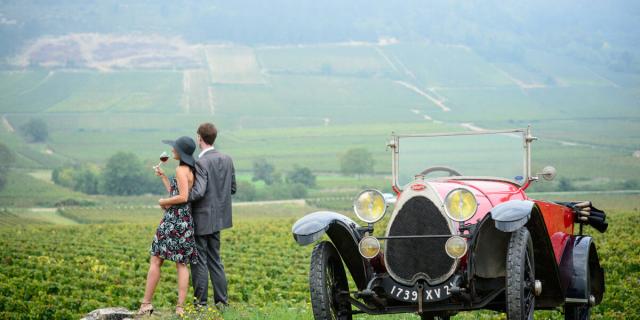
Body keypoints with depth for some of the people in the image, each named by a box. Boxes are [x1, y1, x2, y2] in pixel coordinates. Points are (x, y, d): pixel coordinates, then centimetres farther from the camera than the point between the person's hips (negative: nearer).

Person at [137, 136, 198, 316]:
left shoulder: (181, 170, -13)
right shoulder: (191, 171, 14)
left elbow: (183, 197, -21)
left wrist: (163, 202, -7)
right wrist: (162, 176, 24)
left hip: (174, 219, -8)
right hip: (186, 220, 8)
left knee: (156, 260, -1)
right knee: (181, 264, 4)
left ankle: (146, 303, 0)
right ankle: (180, 307, -2)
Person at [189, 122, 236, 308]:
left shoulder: (201, 163, -19)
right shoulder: (226, 160, 5)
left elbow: (198, 191, -27)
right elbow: (232, 188, 11)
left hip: (202, 219, -8)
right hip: (217, 218, 8)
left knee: (199, 261, 0)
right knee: (214, 260, 15)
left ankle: (201, 302, 3)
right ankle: (221, 301, 15)